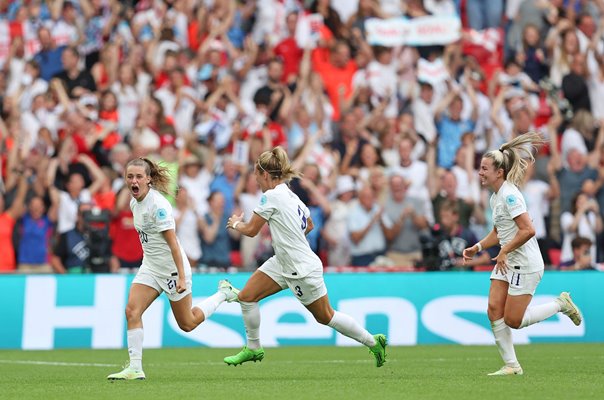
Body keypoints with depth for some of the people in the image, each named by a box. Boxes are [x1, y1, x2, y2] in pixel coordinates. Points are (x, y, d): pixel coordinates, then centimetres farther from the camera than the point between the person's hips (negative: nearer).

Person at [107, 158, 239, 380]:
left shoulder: (158, 205, -23)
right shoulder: (135, 203, 3)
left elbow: (173, 243, -23)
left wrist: (181, 277, -25)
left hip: (172, 268, -7)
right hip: (151, 267, 7)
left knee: (187, 324, 8)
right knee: (132, 311, -13)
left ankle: (223, 293, 30)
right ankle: (135, 368, -12)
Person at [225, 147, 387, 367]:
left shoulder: (272, 196, -20)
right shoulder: (291, 196, 5)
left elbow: (251, 230, -13)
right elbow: (309, 225, 20)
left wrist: (236, 224, 7)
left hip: (303, 270, -9)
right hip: (283, 263, 9)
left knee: (325, 317, 5)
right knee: (246, 296, 2)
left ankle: (373, 341, 19)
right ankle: (253, 349, 15)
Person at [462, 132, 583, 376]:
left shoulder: (509, 195, -18)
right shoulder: (496, 196, 11)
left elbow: (528, 230, -26)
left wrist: (505, 251, -19)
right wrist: (478, 248, 10)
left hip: (525, 264, -9)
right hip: (507, 263, 9)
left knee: (513, 320, -6)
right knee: (494, 310, -2)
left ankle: (561, 304, 12)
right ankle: (511, 365, 3)